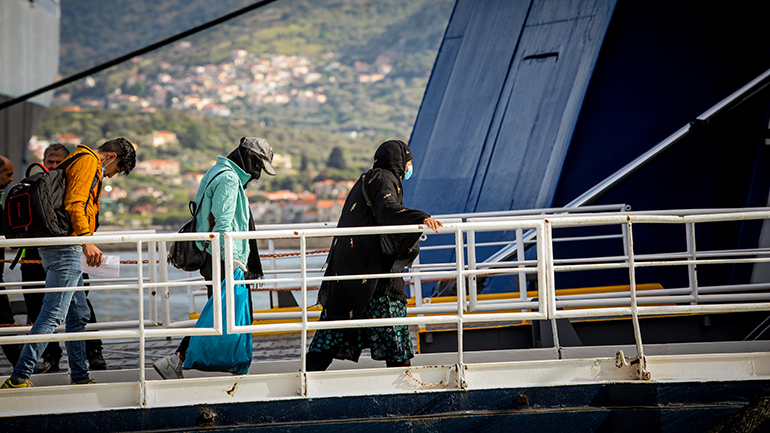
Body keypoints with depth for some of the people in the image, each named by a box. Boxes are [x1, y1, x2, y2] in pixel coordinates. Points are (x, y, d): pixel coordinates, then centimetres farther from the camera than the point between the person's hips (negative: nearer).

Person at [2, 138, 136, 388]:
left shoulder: (82, 162, 25)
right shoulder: (88, 162, -6)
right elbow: (75, 204, -19)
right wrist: (87, 241, -25)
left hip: (54, 247, 11)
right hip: (67, 246, -11)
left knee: (78, 314, 15)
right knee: (53, 314, -14)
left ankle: (79, 377, 19)